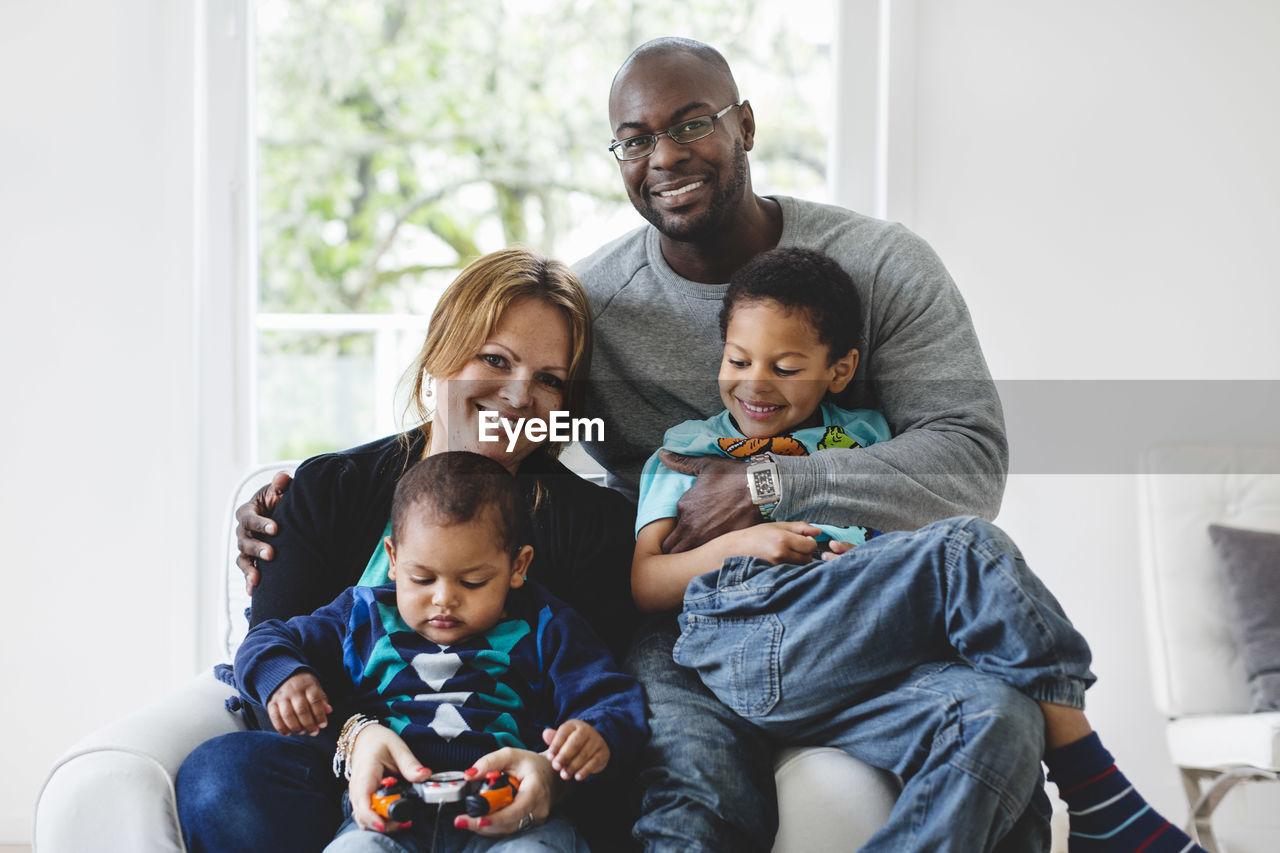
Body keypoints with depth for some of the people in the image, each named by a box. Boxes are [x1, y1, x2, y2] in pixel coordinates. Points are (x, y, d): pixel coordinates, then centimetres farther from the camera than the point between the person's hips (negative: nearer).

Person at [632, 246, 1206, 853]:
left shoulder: (865, 437, 30)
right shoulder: (685, 450, 23)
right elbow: (644, 584, 13)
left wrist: (870, 565, 4)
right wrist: (740, 545, -4)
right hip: (752, 650, -3)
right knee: (969, 547, -24)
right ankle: (1098, 798, -21)